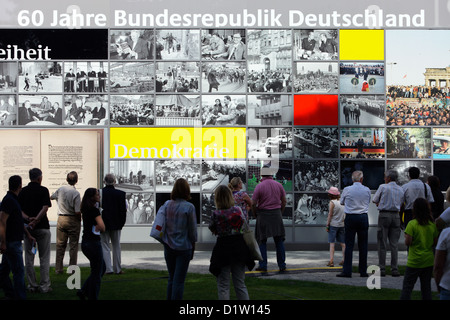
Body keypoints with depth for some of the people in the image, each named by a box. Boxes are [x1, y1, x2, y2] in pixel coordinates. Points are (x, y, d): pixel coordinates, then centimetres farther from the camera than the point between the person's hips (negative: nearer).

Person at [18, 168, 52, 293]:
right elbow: (45, 208, -17)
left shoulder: (23, 191, 5)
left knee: (29, 258, 9)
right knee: (44, 258, 2)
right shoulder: (43, 190, -6)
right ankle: (44, 286, 2)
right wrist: (36, 220, -22)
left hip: (27, 227, 3)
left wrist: (28, 219, -11)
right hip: (42, 227, -3)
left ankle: (32, 285, 11)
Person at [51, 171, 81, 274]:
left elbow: (51, 197, 23)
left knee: (60, 245, 11)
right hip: (73, 220, -4)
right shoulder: (76, 193, -15)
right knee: (73, 245, 4)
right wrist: (80, 220, 1)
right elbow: (77, 212, -18)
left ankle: (58, 268, 14)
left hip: (61, 219, 4)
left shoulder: (60, 189, 1)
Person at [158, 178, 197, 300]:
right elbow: (192, 230, -8)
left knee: (171, 278, 17)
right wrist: (193, 248, 3)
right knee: (179, 280, 1)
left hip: (168, 246, 4)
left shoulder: (167, 204, -1)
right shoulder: (189, 207, -12)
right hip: (183, 247, -4)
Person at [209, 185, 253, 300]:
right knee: (240, 284, 14)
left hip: (223, 248, -3)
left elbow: (212, 229, 0)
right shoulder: (238, 210, -5)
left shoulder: (216, 214, -14)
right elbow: (246, 227, 5)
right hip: (239, 246, 3)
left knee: (223, 286, 6)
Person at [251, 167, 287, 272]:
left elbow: (253, 204, -9)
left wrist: (256, 214, 6)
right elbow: (284, 201, 7)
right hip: (276, 214, 3)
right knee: (279, 241, 9)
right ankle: (282, 265, 9)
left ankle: (263, 265, 2)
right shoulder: (279, 185, 2)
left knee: (262, 241, 5)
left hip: (263, 214, -3)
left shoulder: (259, 186, -8)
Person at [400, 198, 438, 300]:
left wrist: (406, 237, 3)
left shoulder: (412, 224, -14)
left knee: (407, 286, 2)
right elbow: (435, 242, 7)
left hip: (415, 261, -4)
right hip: (429, 261, 4)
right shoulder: (432, 224, 1)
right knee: (426, 286, 11)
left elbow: (407, 242, -17)